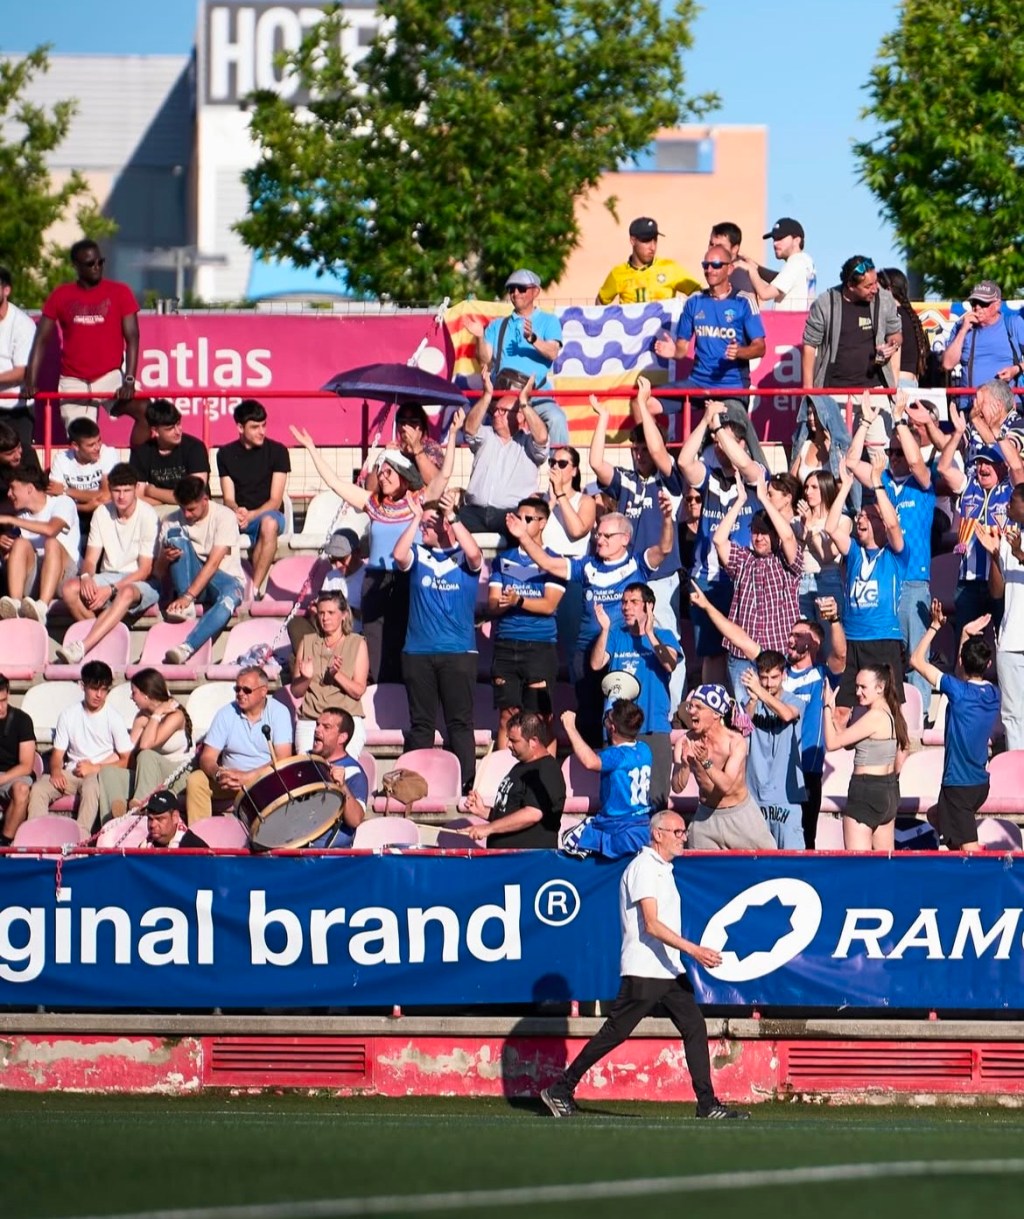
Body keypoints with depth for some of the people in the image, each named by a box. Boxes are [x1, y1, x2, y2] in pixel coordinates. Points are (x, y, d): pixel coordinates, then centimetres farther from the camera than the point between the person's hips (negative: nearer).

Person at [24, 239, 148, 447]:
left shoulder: (119, 293, 0)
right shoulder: (60, 296, 4)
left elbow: (132, 338, -4)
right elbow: (41, 341, 4)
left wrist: (129, 381, -16)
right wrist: (30, 381, -7)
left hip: (110, 377, -1)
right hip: (73, 383, 1)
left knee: (144, 411, -27)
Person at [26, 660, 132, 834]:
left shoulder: (113, 718, -1)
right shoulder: (69, 715, 7)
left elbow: (126, 760, -1)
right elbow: (58, 753, 9)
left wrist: (95, 768, -12)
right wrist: (56, 771, -14)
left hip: (100, 774, -4)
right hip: (71, 773, 4)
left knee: (91, 787, -39)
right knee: (38, 789, -24)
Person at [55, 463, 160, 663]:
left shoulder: (147, 516, -11)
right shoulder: (102, 514, 3)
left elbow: (145, 570, -12)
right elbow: (91, 558, 3)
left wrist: (111, 590, -23)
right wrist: (86, 576, -21)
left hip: (140, 582, -5)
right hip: (108, 577, 5)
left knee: (126, 593, -41)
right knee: (70, 588, -24)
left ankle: (83, 647, -54)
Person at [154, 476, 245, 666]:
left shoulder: (224, 516, -11)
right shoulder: (172, 522, 0)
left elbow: (213, 563, -21)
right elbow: (159, 573, 1)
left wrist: (188, 596, -31)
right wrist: (165, 558, -24)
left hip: (225, 578, -3)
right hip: (192, 579, 3)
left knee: (229, 598, -40)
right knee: (176, 537, -21)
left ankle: (186, 648, -57)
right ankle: (186, 608, -27)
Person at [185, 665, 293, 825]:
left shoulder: (278, 712, -8)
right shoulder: (226, 714, -1)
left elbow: (283, 759, -16)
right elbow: (207, 757, -3)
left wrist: (247, 777, -26)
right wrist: (218, 774, -27)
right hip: (230, 777, 3)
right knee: (195, 780, -22)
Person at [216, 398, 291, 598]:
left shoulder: (277, 451, -1)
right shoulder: (226, 454, 7)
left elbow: (275, 500, -6)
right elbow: (228, 499, 2)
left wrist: (250, 515, -23)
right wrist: (237, 512, -23)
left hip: (267, 514, -2)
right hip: (238, 516, 2)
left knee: (269, 523, -40)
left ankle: (255, 588, -40)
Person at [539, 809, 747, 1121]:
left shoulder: (664, 869, 18)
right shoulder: (644, 868, -12)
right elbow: (651, 925, -20)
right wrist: (694, 950, -26)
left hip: (669, 972, 9)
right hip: (643, 971, -9)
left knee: (695, 1028, -1)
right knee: (613, 1033, -4)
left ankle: (707, 1104, -4)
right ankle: (560, 1089, 6)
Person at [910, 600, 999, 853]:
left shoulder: (958, 691, -17)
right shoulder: (993, 694, 2)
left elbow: (916, 661, -10)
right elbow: (963, 678, 24)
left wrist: (935, 626, -2)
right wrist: (967, 636, 19)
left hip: (959, 785, -8)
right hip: (981, 783, 8)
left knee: (970, 848, -10)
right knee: (937, 817, 32)